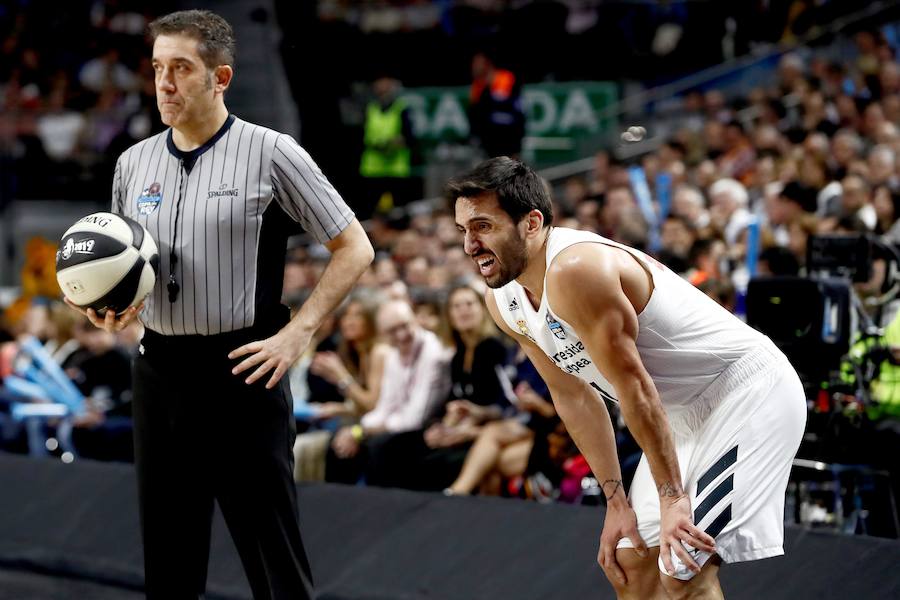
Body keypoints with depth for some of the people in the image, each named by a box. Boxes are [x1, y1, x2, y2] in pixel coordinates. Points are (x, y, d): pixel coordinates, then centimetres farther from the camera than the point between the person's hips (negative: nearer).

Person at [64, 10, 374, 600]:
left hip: (242, 369, -5)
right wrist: (110, 302, 0)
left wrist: (297, 334, -11)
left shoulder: (271, 153, -5)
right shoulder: (134, 163, 10)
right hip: (159, 371, 5)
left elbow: (353, 249, -3)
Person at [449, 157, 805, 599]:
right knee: (626, 563, 13)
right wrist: (615, 499, 5)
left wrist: (672, 497, -21)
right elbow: (574, 397, 8)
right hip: (688, 413, 10)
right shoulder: (503, 301, 1)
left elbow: (634, 387, -25)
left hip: (751, 392, -10)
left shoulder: (575, 270, -27)